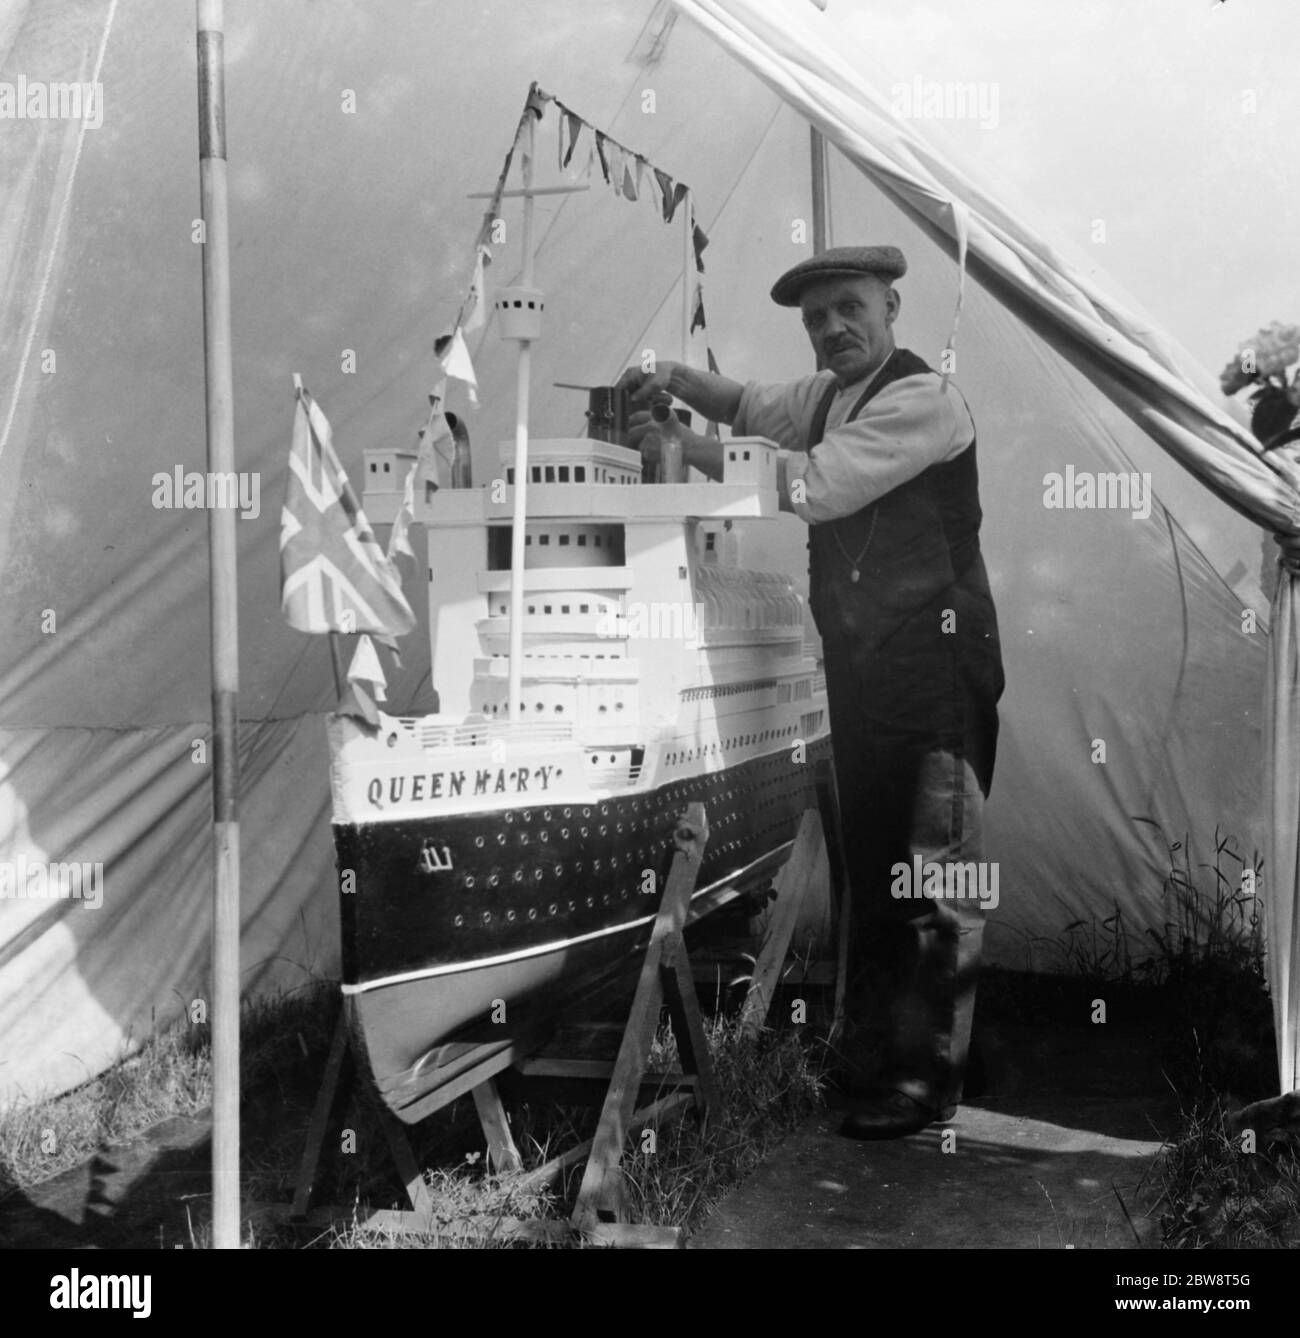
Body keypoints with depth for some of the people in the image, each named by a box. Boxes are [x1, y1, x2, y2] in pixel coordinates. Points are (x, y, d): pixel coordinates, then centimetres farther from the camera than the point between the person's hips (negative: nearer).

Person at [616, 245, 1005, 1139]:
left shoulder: (922, 400, -11)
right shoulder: (826, 395, 17)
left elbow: (815, 484, -20)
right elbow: (751, 406, 32)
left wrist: (683, 446, -14)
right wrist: (676, 379, 11)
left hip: (933, 663, -9)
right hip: (858, 662, 9)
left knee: (935, 871, -5)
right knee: (869, 863, 14)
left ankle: (928, 1077, 3)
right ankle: (874, 1051, 25)